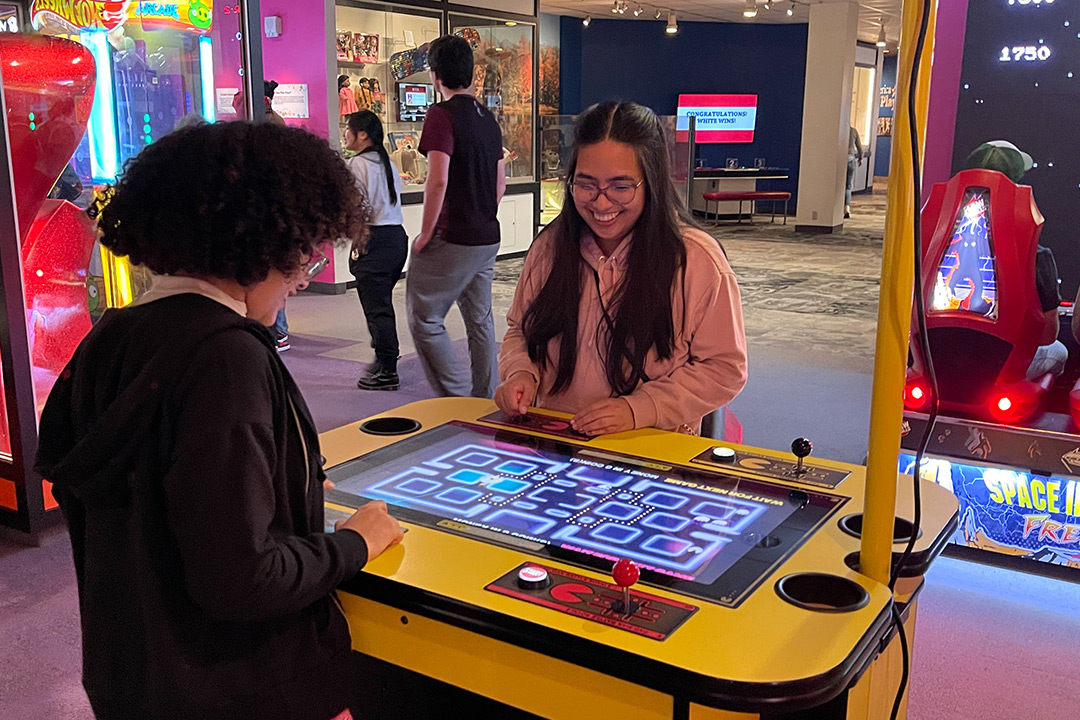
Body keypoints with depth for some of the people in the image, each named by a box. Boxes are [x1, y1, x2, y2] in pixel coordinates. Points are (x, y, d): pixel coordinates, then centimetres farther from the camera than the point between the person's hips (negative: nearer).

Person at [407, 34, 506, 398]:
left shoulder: (442, 115, -12)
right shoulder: (488, 118, 13)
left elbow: (438, 181, -22)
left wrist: (426, 233, -13)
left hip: (452, 240, -8)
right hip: (487, 238, 8)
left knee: (424, 319, 0)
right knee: (480, 320, 15)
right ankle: (486, 403, 21)